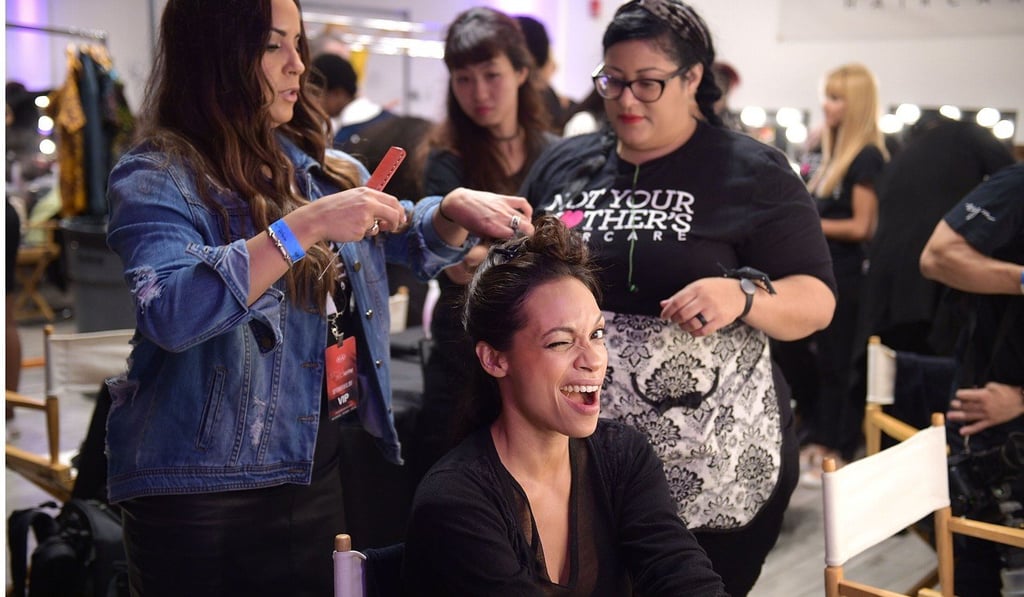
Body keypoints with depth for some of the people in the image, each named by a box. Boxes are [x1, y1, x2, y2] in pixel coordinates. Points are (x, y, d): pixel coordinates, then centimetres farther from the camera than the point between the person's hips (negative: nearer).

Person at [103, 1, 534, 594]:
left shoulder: (319, 164, 10)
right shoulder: (155, 179, -10)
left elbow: (414, 239, 20)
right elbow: (169, 313, -28)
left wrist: (456, 208, -3)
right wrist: (306, 227, -29)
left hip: (325, 463, 6)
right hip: (206, 485, -6)